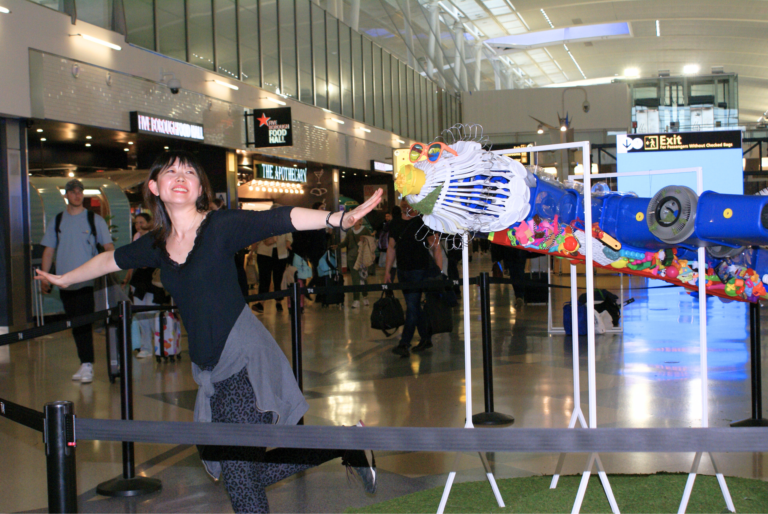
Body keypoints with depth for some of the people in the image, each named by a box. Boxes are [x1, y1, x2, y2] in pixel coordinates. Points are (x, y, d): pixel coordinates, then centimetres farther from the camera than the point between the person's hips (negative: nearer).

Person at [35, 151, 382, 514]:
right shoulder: (156, 245, 11)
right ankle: (343, 444, 23)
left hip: (245, 362, -7)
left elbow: (284, 219, -20)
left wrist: (337, 219, -35)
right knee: (249, 474, 9)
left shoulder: (221, 226, -7)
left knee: (239, 471, -12)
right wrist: (63, 279, 42)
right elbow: (110, 260, 28)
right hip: (211, 371, 7)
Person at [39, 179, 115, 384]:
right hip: (64, 282, 4)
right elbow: (49, 250, 12)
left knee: (84, 323, -11)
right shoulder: (56, 221, 11)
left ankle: (87, 365, -9)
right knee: (74, 324, 8)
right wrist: (44, 276, 5)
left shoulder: (95, 220, 2)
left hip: (88, 281, -4)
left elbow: (108, 246, 1)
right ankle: (85, 364, 15)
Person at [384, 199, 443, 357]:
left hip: (419, 270, -6)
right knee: (414, 306, 11)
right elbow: (391, 248, 17)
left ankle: (404, 344, -10)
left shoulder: (423, 223, -7)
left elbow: (436, 247, -8)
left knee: (412, 306, -9)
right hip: (402, 271, 6)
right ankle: (425, 339, 22)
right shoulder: (395, 225, 11)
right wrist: (387, 271, 13)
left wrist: (439, 271, -14)